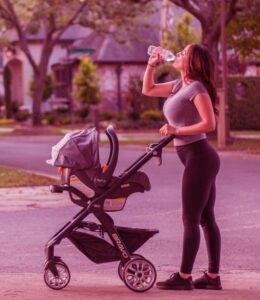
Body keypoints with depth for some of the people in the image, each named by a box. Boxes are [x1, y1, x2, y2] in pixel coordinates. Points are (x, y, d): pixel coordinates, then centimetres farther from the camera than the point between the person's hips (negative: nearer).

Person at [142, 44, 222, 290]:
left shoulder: (196, 88, -12)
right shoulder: (179, 85, 15)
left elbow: (209, 124, -21)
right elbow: (148, 90, 26)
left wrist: (177, 131, -16)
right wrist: (151, 64, 14)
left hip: (199, 158, -9)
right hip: (198, 159, 9)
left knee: (190, 219, -6)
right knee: (206, 218, 9)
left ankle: (184, 277, -2)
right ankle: (213, 276, 12)